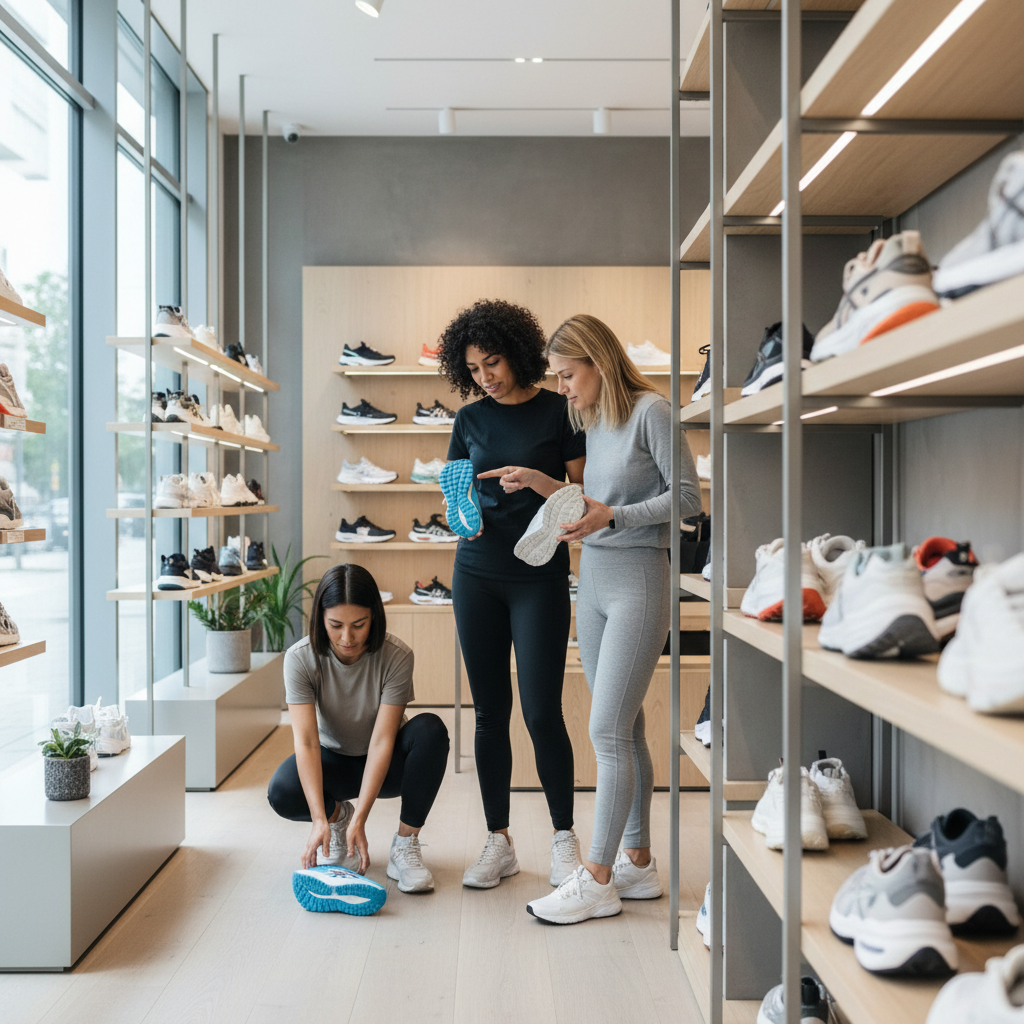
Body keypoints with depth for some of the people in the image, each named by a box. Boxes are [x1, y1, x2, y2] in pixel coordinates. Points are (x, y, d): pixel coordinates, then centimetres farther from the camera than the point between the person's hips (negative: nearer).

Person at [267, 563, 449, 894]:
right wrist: (320, 820, -39)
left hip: (385, 765, 0)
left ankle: (405, 843, -17)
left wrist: (360, 820, -36)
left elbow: (382, 740, -28)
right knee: (282, 793, -32)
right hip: (333, 760, 1)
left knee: (430, 729, -33)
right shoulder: (301, 658, -23)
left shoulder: (396, 656, -26)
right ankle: (338, 814, 4)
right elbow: (306, 742, -28)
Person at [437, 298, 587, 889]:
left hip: (541, 575, -3)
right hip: (477, 574, 4)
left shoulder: (559, 411, -1)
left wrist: (539, 481, -20)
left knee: (542, 711, -6)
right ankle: (500, 841, 17)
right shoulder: (471, 419, 9)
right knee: (491, 712, 6)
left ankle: (564, 838, 12)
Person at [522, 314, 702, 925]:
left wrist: (613, 516, -19)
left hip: (639, 581, -8)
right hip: (592, 579, 8)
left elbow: (689, 497, -11)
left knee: (608, 730, -7)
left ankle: (598, 880, 3)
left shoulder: (651, 411, -9)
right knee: (626, 727, 12)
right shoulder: (593, 421, 14)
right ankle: (638, 863, 21)